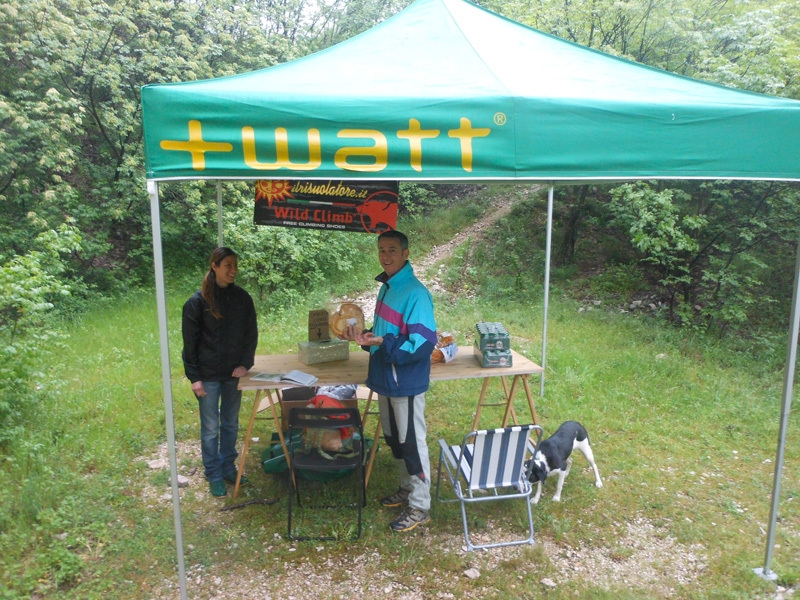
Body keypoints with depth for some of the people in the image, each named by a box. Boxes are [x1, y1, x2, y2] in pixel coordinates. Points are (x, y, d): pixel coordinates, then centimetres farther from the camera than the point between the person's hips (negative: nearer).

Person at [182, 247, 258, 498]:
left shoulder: (242, 298, 0)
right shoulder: (198, 301, -10)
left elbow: (251, 334, 5)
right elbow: (190, 343, -7)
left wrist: (245, 364, -7)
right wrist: (194, 377, -9)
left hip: (234, 374, 4)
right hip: (208, 375, -4)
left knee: (231, 424, 16)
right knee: (211, 428, 7)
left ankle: (228, 468, 32)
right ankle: (214, 475, 22)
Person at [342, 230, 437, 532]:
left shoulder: (416, 293, -20)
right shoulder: (386, 288, 9)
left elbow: (423, 344, -24)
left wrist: (382, 343, -31)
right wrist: (364, 336, 1)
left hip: (406, 383, -9)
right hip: (385, 379, 9)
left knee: (412, 442, 4)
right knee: (394, 439, 21)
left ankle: (420, 506, 19)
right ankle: (407, 489, 40)